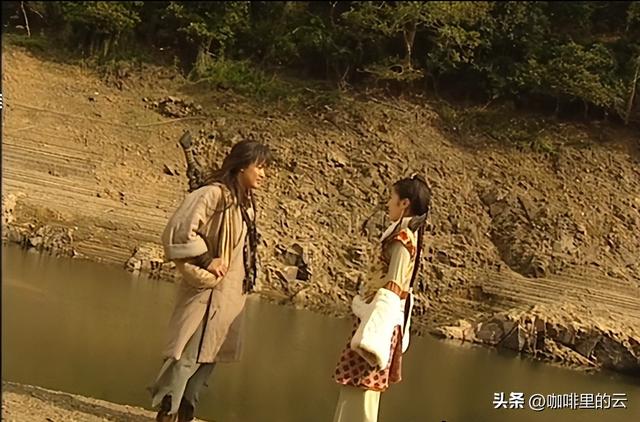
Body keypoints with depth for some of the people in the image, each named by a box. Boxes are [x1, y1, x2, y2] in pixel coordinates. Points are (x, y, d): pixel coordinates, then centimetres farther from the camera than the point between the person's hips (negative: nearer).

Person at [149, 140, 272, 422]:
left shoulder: (246, 203, 12)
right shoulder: (214, 194, -14)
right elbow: (181, 229, -20)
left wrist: (245, 282, 13)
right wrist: (206, 259, -17)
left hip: (230, 295, 9)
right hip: (207, 292, -9)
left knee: (209, 355, 12)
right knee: (189, 354, -5)